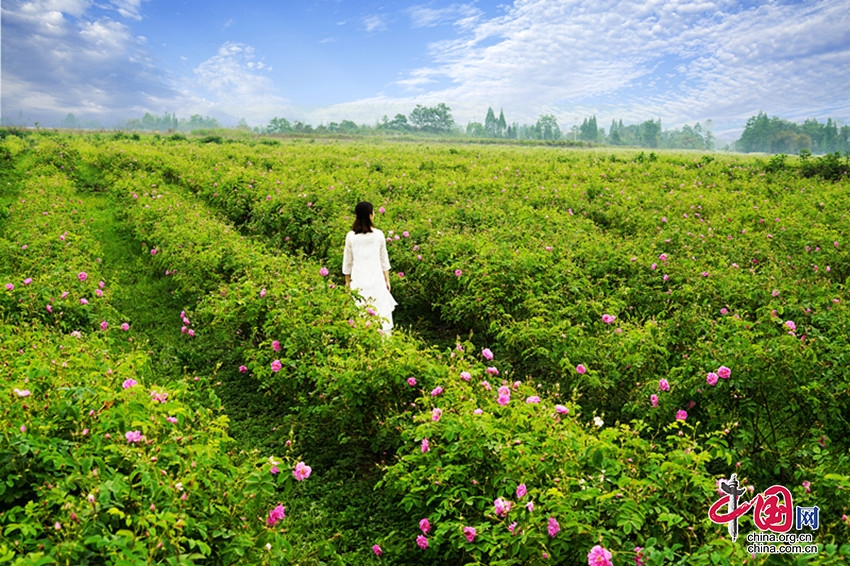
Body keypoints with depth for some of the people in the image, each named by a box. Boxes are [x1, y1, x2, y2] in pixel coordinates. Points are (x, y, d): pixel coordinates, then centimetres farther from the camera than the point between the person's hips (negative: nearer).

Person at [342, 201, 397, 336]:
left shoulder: (351, 236, -2)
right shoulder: (378, 235, -3)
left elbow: (347, 261, 5)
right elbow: (384, 260, 5)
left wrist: (347, 281, 17)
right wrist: (387, 280, 14)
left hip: (358, 278, 0)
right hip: (376, 277, 0)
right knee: (382, 310, 6)